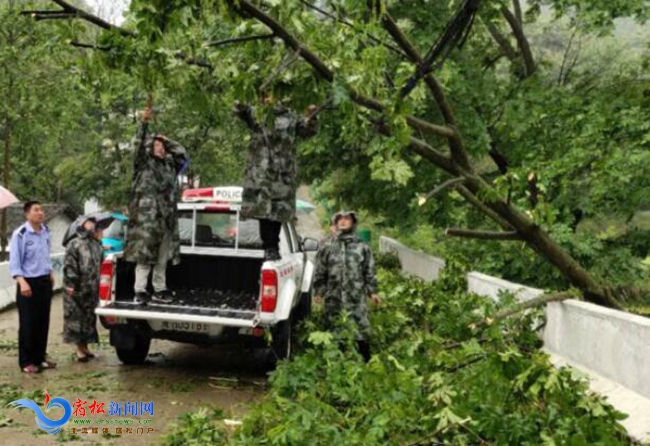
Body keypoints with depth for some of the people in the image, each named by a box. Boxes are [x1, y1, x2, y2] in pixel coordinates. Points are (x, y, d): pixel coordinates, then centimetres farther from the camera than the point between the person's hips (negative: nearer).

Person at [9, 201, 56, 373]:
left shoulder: (46, 232, 6)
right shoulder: (20, 234, -14)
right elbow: (14, 262, -15)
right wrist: (22, 282, -25)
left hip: (45, 281, 6)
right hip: (29, 282, -6)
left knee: (43, 322, 11)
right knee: (28, 324, 0)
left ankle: (40, 357, 23)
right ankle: (26, 361, 10)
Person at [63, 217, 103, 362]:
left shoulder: (97, 245, 14)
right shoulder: (75, 244, -7)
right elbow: (69, 266, -11)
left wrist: (99, 283, 18)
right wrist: (70, 284, -17)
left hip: (92, 290, 7)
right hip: (77, 289, -7)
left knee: (89, 317, 11)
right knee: (76, 317, 0)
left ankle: (84, 346, 21)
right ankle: (79, 348, 6)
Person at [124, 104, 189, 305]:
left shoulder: (169, 165, 19)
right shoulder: (143, 163, 2)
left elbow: (182, 154, 25)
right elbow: (138, 145, -11)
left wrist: (167, 140, 18)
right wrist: (144, 123, -21)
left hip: (166, 219, 6)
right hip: (146, 217, -6)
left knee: (162, 257, 9)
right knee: (144, 255, -8)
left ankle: (159, 289, 16)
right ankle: (140, 291, -7)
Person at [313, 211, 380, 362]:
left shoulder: (362, 247, 6)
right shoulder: (327, 247, 6)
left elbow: (369, 271, 7)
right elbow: (320, 271, 8)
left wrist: (372, 291, 2)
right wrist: (318, 291, 4)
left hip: (357, 298, -1)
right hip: (334, 298, 1)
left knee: (361, 330, -1)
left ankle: (365, 362, 9)